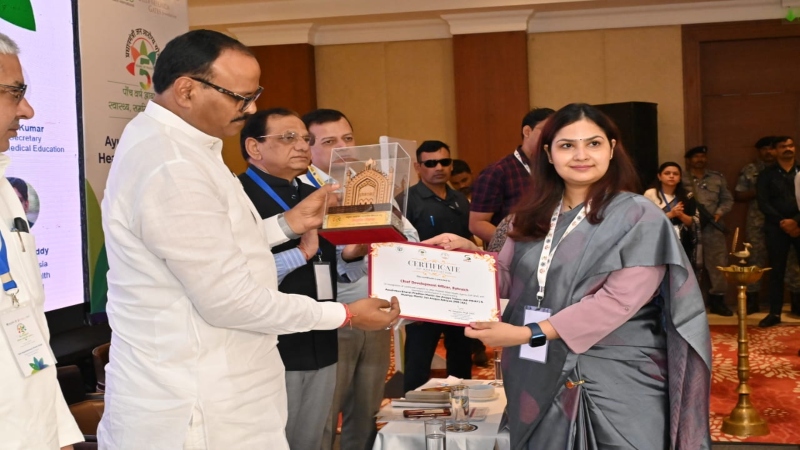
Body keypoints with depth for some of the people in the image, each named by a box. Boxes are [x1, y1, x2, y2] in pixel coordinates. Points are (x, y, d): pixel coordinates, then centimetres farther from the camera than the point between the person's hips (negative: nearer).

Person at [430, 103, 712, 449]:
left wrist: (529, 333, -22)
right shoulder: (535, 215, 8)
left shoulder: (639, 218, -9)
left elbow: (618, 300, -18)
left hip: (618, 382, -4)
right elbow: (509, 279, 15)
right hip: (540, 377, 5)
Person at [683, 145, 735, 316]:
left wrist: (719, 212, -4)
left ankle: (717, 300, 10)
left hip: (713, 227, 3)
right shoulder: (681, 180, 4)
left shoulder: (717, 178, 14)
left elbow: (727, 199, 13)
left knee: (717, 263, 1)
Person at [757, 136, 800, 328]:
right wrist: (782, 222, -11)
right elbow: (763, 203, -2)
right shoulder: (767, 174, 7)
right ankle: (775, 313, 8)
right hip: (776, 228, 0)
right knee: (776, 271, 3)